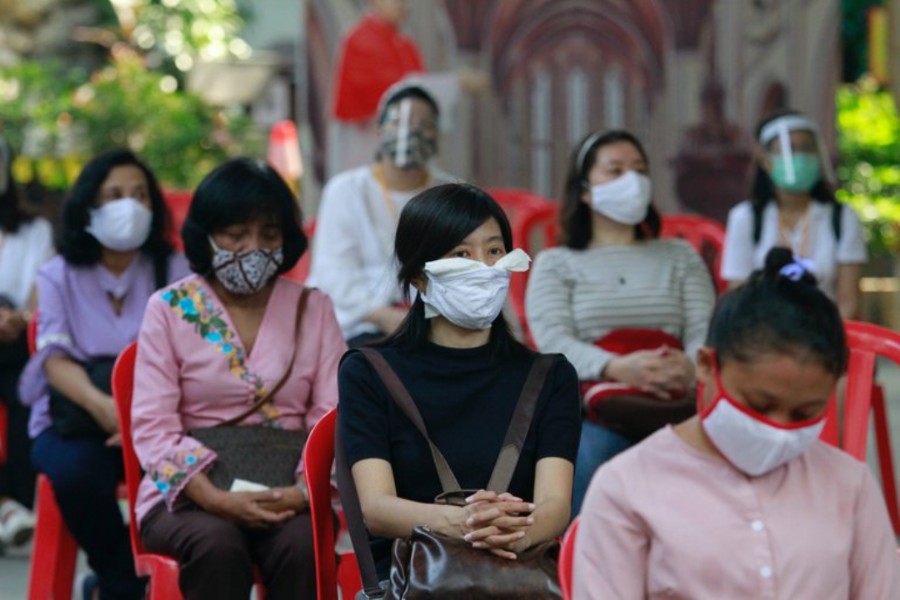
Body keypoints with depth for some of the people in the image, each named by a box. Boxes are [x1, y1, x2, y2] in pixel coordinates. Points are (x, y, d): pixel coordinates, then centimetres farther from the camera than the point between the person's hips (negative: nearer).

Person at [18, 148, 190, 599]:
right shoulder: (58, 277, 8)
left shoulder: (174, 271, 8)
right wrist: (102, 405, -29)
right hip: (74, 416, 0)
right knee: (76, 471, -34)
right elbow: (55, 357, -7)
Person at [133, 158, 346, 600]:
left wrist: (304, 492, -17)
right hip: (189, 492, -1)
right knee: (217, 545, -34)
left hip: (288, 495, 1)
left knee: (302, 546, -31)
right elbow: (153, 427, -2)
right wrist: (215, 499, -18)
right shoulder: (170, 309, 5)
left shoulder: (313, 308, 11)